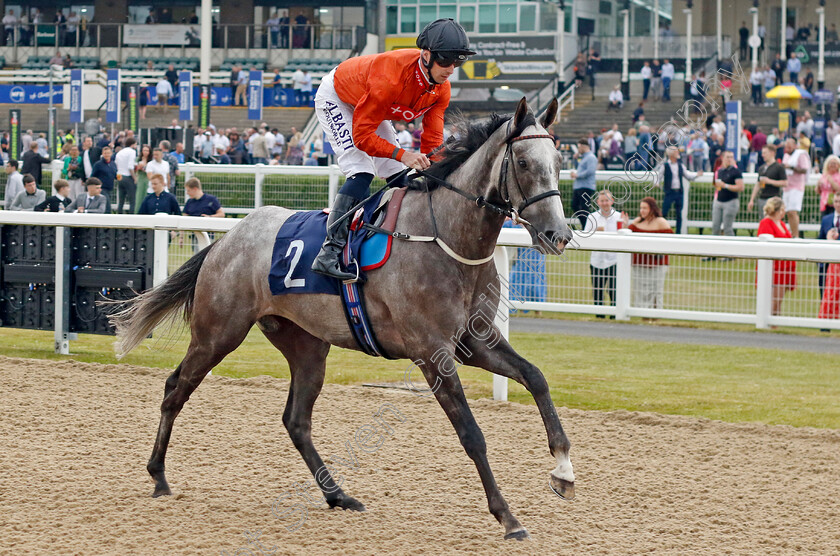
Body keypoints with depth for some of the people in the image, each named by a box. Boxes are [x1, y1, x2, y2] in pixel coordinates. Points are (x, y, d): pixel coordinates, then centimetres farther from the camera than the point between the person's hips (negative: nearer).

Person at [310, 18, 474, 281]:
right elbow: (362, 135, -37)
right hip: (335, 99, -8)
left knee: (399, 177, 3)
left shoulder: (441, 88, -18)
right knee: (361, 173, -24)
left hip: (366, 106, 8)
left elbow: (432, 140, -13)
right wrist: (402, 155, -46)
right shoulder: (391, 76, -41)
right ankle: (329, 253, -31)